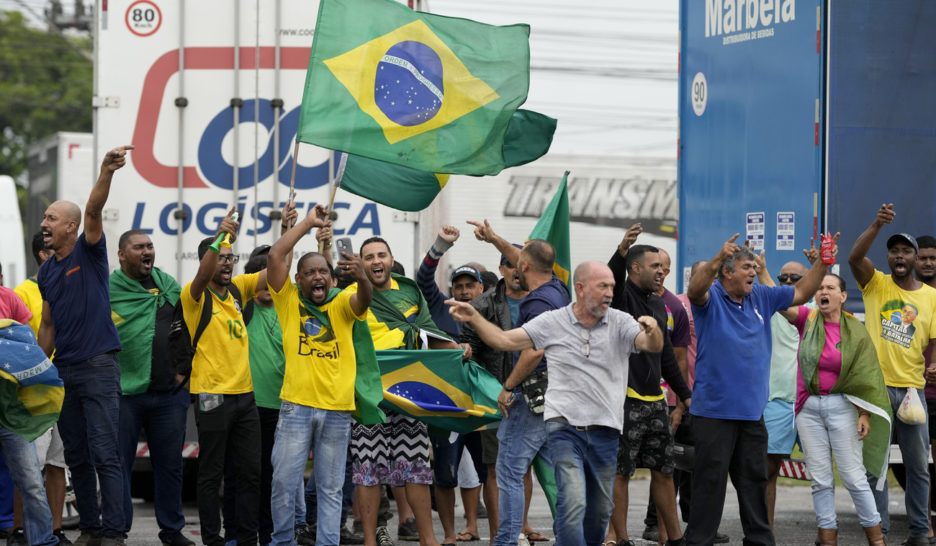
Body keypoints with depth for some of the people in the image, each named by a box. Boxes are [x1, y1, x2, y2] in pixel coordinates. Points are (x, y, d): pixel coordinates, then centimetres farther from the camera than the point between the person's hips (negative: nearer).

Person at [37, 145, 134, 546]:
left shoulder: (88, 252, -2)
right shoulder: (46, 273, 14)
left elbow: (94, 212, -20)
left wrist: (107, 173, -36)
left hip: (98, 366, -6)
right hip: (63, 372, 7)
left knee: (104, 454, -10)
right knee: (76, 458, 9)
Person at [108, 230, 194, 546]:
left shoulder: (169, 285, 9)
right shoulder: (106, 290, -3)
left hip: (170, 393, 3)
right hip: (124, 394, -3)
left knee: (170, 464, 10)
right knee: (118, 464, 2)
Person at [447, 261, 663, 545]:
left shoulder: (620, 323, 2)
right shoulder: (553, 322, 2)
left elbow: (653, 346, -14)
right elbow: (504, 340, 4)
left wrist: (652, 331, -36)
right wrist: (474, 318, -6)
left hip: (605, 430, 2)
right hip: (565, 426, -2)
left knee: (600, 510, 13)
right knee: (573, 502, -20)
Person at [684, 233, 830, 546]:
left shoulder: (761, 297, 12)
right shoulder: (711, 297, -7)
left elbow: (801, 294, 17)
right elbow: (695, 290, -29)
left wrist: (823, 262, 4)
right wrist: (718, 258, -46)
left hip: (752, 410, 6)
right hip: (714, 410, -6)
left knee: (755, 479, 13)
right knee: (710, 479, -4)